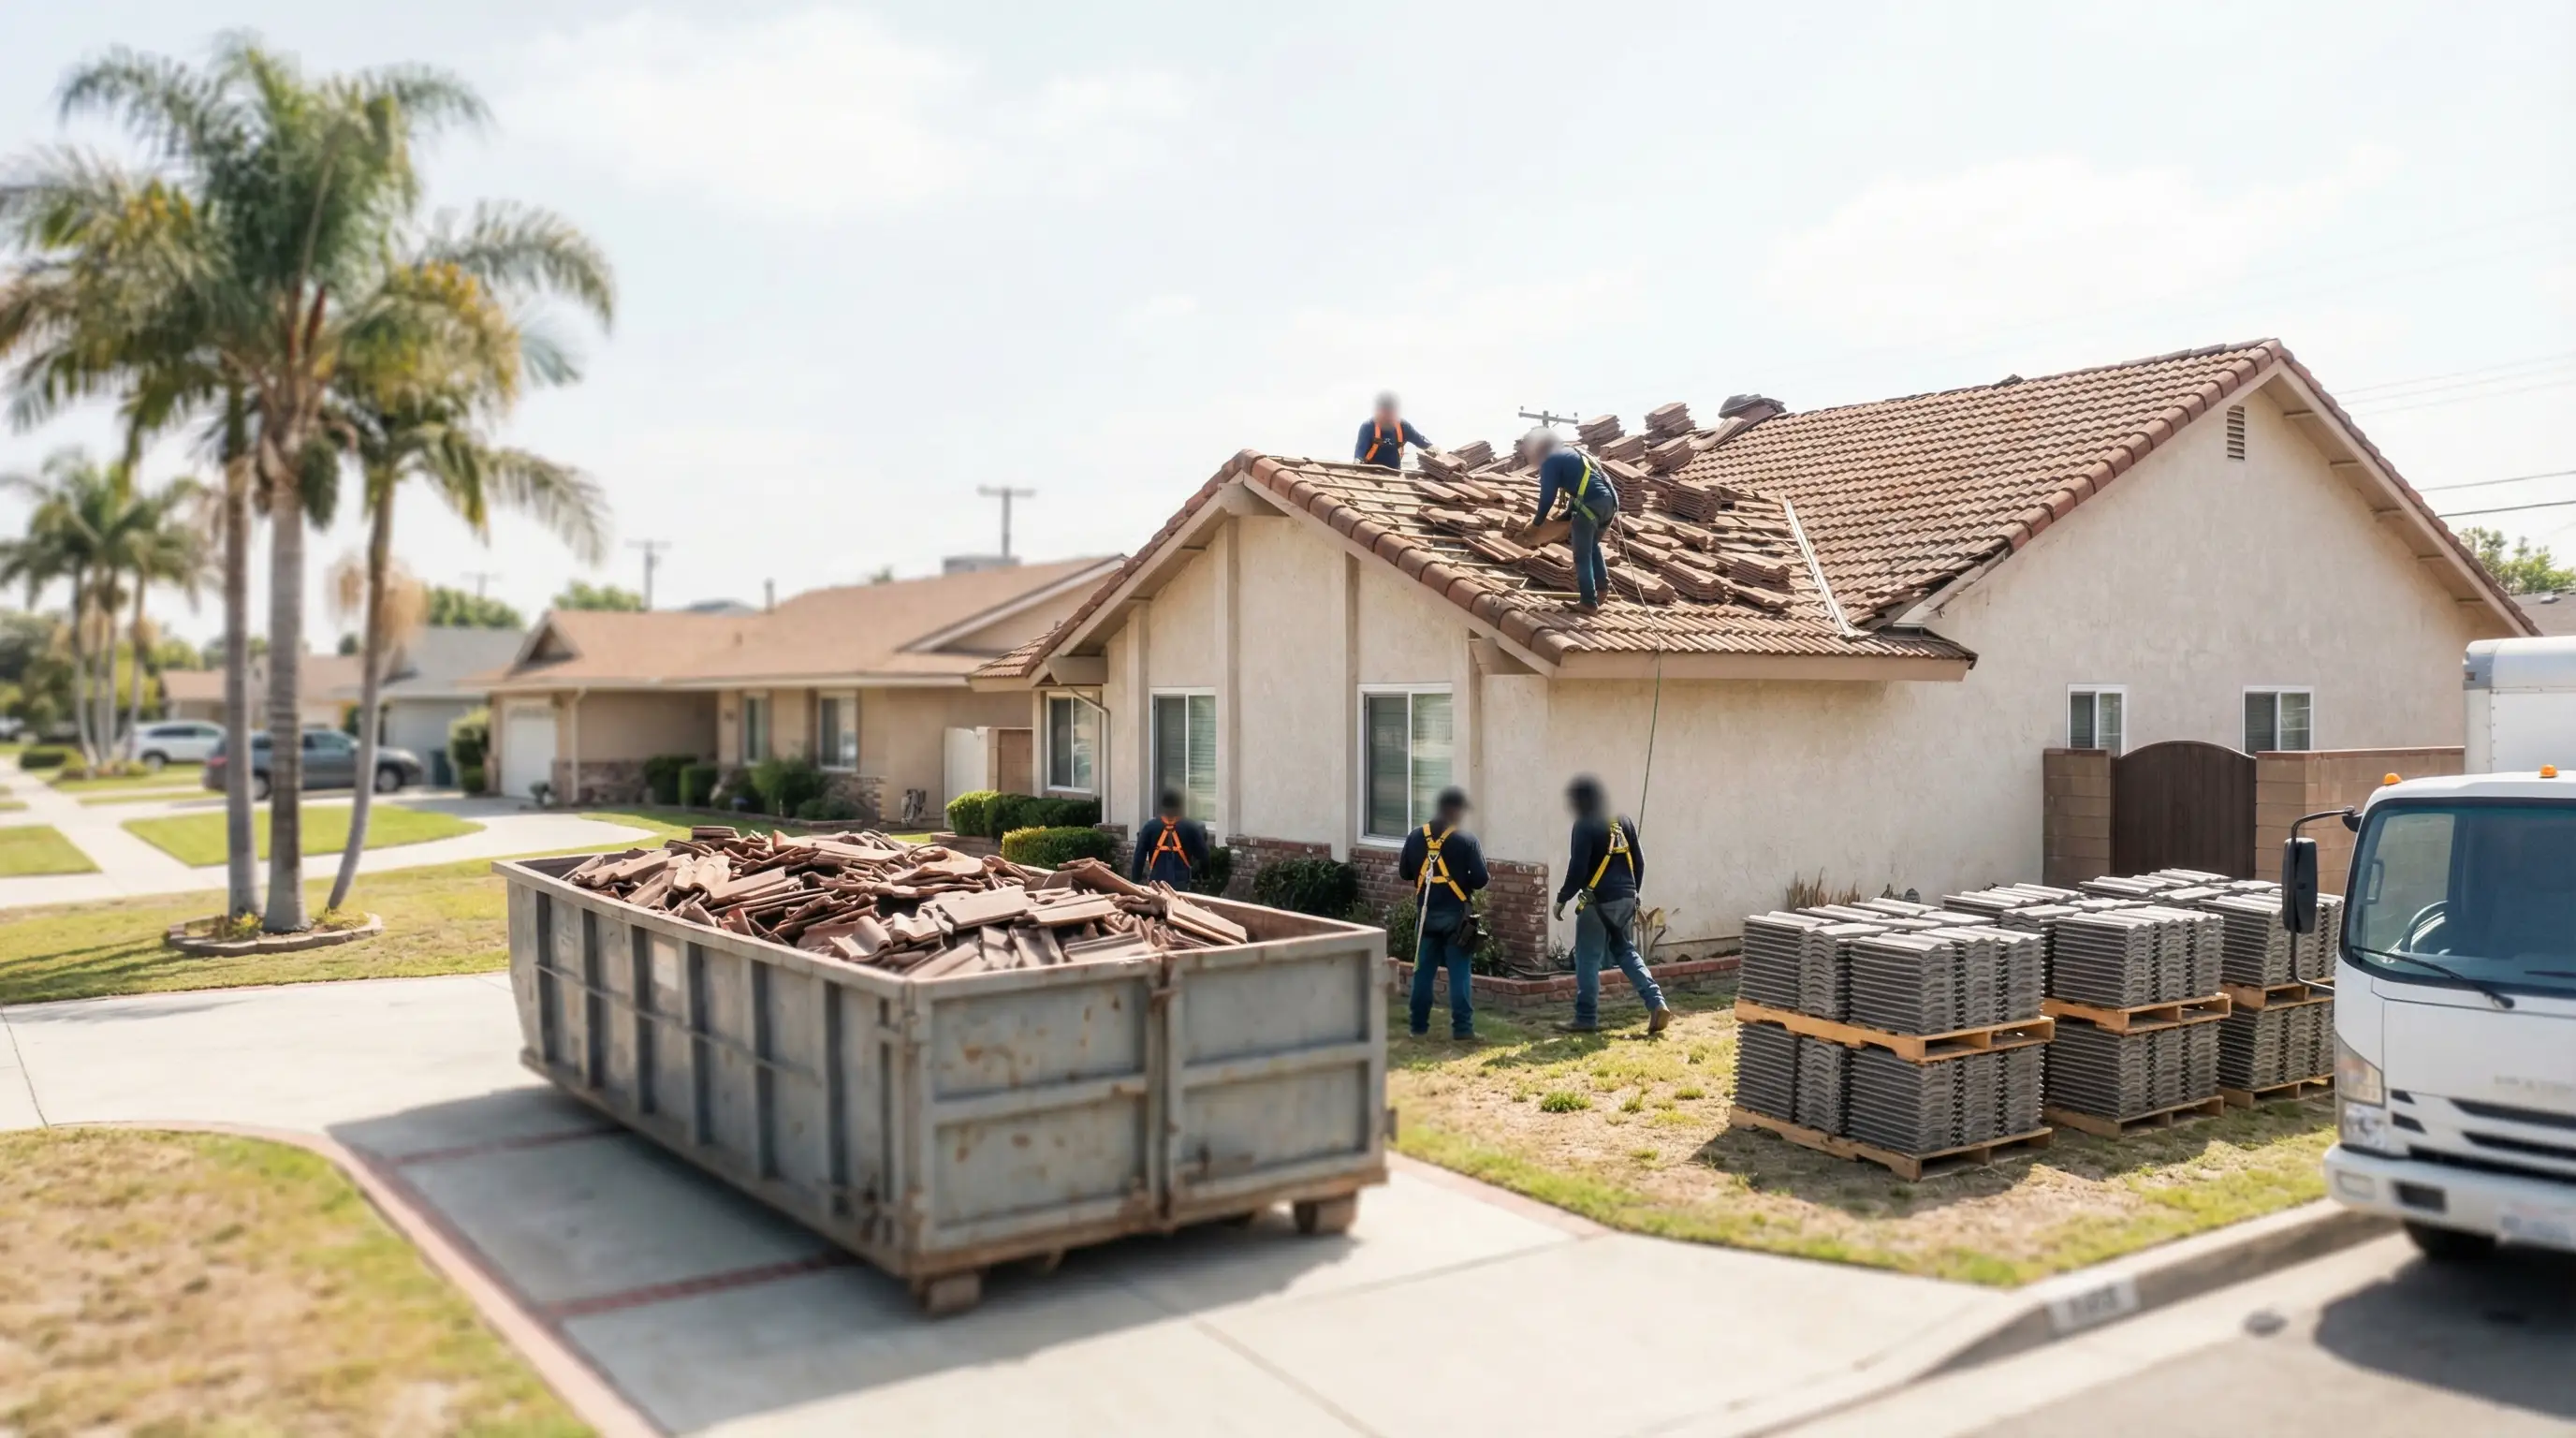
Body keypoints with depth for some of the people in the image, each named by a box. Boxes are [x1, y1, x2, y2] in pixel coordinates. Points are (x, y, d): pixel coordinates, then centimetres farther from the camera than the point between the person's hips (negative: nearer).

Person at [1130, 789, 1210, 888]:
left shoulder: (1150, 827, 0)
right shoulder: (1190, 827, -2)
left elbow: (1139, 858, 0)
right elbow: (1203, 856, 1)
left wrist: (1135, 884, 6)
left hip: (1156, 884, 1)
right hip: (1181, 884, -1)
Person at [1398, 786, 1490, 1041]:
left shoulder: (1415, 837, 1)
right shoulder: (1467, 840, -12)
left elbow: (1404, 872, 9)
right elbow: (1480, 879, -12)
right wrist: (1462, 880, 7)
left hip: (1426, 914, 4)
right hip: (1455, 915, -4)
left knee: (1423, 971, 11)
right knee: (1460, 974, 1)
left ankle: (1419, 1027, 15)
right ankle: (1462, 1029, -1)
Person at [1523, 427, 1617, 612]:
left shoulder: (1550, 461, 2)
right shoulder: (1569, 454, 28)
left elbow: (1548, 496, 1)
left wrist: (1537, 522, 15)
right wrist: (1567, 515, 39)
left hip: (1591, 503, -9)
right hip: (1609, 500, 9)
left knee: (1582, 556, 1)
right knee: (1592, 545, 29)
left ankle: (1588, 602, 1)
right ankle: (1602, 584, 28)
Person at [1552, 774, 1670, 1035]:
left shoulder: (1585, 825, -11)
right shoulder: (1622, 820, 11)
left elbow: (1578, 868, -15)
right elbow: (1639, 861, 14)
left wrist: (1562, 898, -4)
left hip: (1598, 902, -7)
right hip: (1625, 900, 7)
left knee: (1587, 959, 1)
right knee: (1626, 952, 17)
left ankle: (1586, 1019, 4)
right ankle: (1657, 1004, 3)